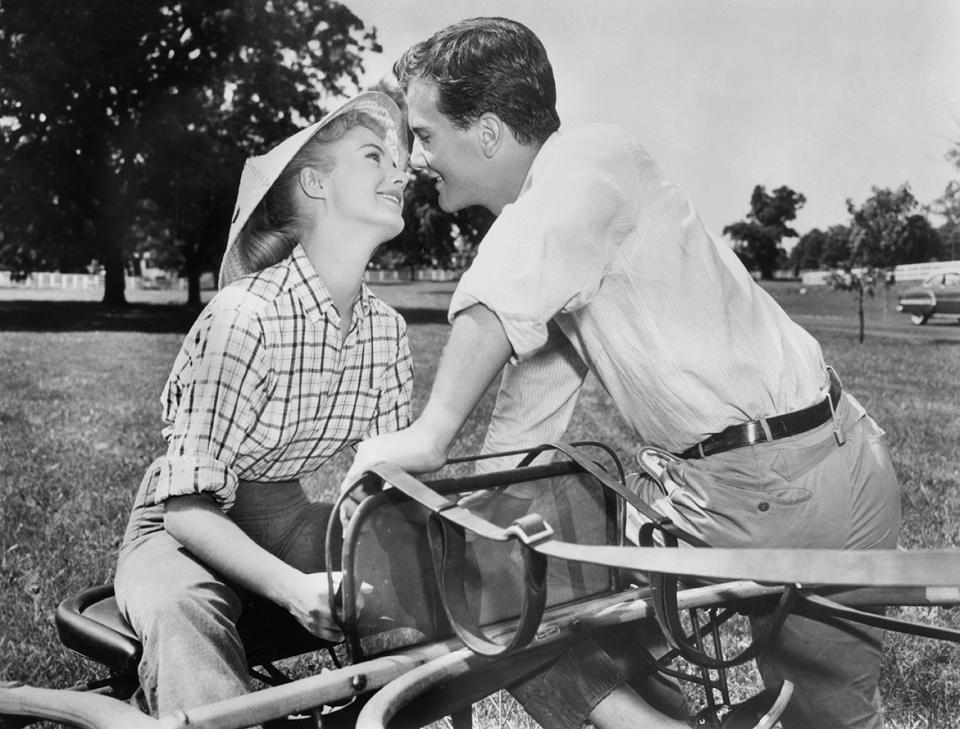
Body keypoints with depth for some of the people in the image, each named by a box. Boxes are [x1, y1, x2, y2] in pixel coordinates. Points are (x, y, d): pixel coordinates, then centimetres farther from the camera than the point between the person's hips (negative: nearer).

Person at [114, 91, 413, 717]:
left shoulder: (387, 330, -6)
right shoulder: (248, 314, -25)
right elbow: (190, 504, -25)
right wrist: (294, 589, -39)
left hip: (303, 524, 6)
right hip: (190, 531, -5)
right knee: (182, 611, -37)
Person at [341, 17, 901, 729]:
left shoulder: (591, 155, -12)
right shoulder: (534, 218, 15)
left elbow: (502, 298, -33)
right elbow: (526, 419, 16)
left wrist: (430, 436, -28)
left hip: (787, 478, -9)